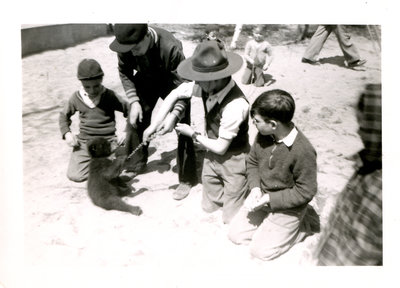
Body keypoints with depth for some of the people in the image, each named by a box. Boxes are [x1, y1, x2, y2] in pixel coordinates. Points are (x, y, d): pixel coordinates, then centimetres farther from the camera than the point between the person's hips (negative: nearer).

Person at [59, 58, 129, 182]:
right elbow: (64, 115, 18)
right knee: (74, 175, -11)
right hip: (84, 143, 3)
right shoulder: (76, 98, 2)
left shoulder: (110, 97, -6)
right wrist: (66, 133, 1)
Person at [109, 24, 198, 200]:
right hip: (146, 80, 5)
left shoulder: (170, 47, -40)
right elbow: (125, 73, -6)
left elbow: (183, 86, -31)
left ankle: (187, 179, 6)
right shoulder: (127, 46, -26)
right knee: (135, 120, 6)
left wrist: (174, 115, -43)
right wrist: (134, 101, -17)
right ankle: (136, 164, 29)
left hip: (172, 82, -4)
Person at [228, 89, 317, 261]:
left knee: (260, 250, -1)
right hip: (261, 198, 6)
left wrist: (269, 199, -22)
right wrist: (255, 187, -12)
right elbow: (252, 161, 5)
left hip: (287, 208, -6)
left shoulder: (303, 151, -31)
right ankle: (268, 224, 24)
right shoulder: (263, 135, -13)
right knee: (234, 235, 7)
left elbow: (305, 192, -21)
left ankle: (299, 229, 17)